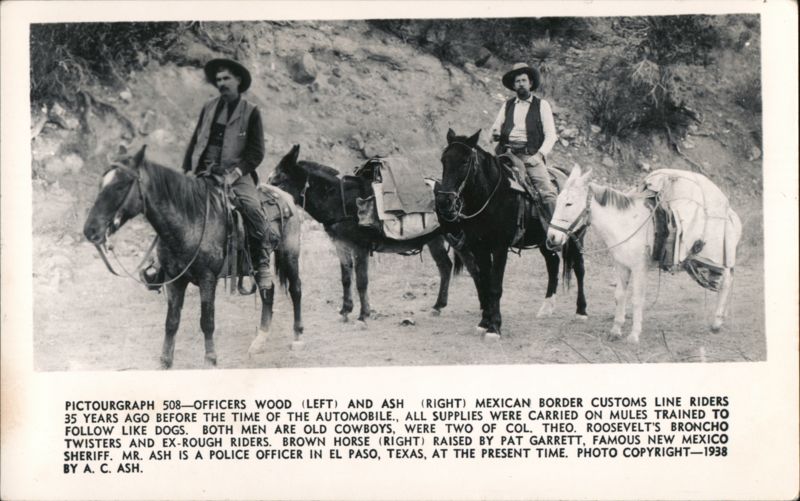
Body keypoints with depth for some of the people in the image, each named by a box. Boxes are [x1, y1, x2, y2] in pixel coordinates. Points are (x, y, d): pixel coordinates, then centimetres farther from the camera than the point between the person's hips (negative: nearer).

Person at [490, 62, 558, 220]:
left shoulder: (542, 105, 12)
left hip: (531, 155, -3)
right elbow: (496, 129, 22)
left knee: (547, 192, -22)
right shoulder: (507, 105, 22)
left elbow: (550, 135, 4)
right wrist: (495, 134, -4)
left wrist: (539, 155, -13)